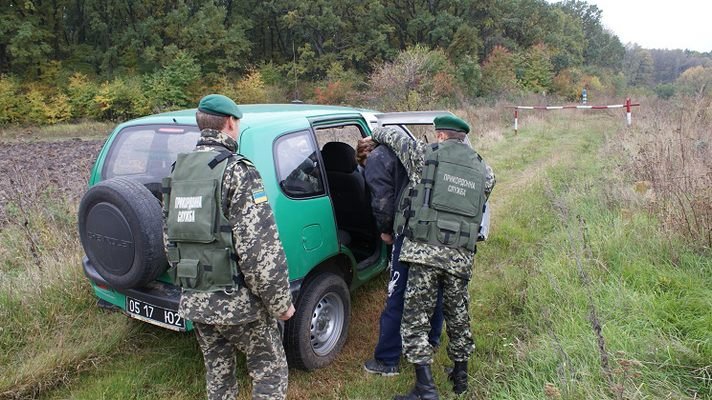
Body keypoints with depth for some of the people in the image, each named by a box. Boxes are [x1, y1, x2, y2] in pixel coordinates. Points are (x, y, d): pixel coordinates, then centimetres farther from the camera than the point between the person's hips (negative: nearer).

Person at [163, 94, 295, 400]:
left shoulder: (178, 172, 7)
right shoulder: (236, 171, -15)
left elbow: (170, 238, 13)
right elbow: (261, 248, -20)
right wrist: (281, 302, -11)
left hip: (193, 300, 7)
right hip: (237, 300, -7)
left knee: (217, 372, 23)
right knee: (270, 372, 12)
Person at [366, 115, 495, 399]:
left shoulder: (426, 155, 3)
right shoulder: (484, 171, 14)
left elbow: (394, 136, 15)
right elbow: (479, 206, 17)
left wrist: (374, 134, 35)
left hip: (424, 249, -4)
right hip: (461, 255, 5)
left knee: (415, 317, 4)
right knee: (458, 314, 21)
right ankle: (460, 375, 37)